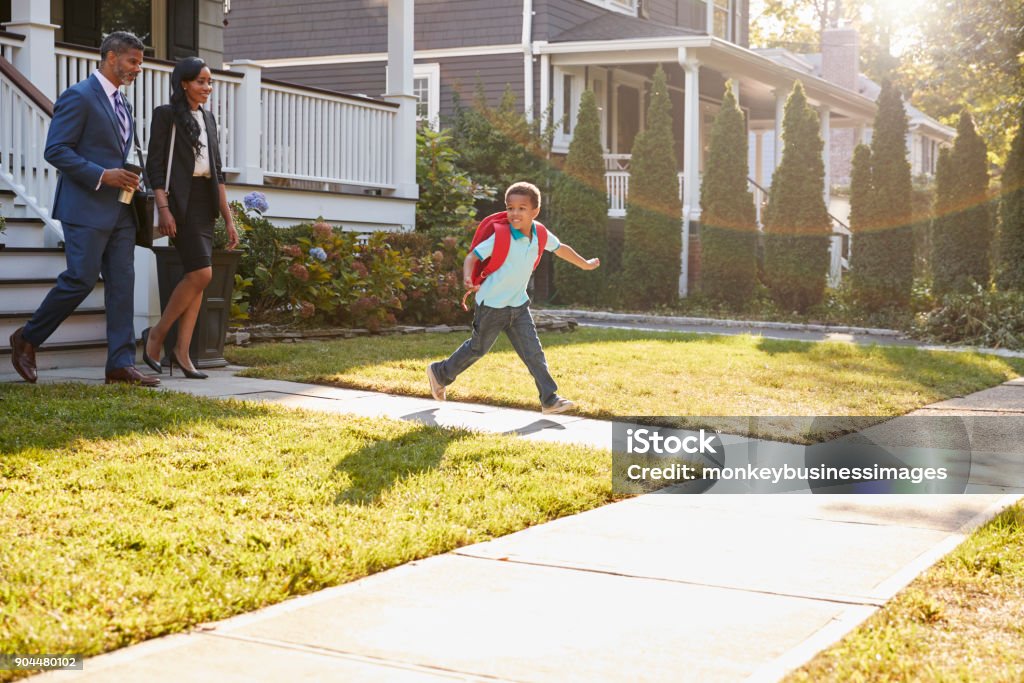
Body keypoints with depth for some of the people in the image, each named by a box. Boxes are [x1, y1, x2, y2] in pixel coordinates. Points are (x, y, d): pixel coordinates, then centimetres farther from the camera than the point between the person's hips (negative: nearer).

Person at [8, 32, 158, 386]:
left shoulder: (121, 103, 19)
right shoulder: (79, 97, -8)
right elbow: (56, 150, -14)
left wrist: (126, 179, 8)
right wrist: (102, 176, -20)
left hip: (119, 210, 8)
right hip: (86, 207, -8)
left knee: (122, 284, 2)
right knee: (81, 280, -9)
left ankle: (121, 364, 2)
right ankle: (26, 339, 11)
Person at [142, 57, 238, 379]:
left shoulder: (208, 119, 19)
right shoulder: (166, 114, -1)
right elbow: (155, 165, -7)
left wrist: (228, 218, 14)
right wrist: (163, 208, -18)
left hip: (205, 202, 7)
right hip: (181, 201, -7)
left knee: (196, 276, 2)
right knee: (201, 273, -16)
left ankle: (182, 352, 4)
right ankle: (156, 334, -1)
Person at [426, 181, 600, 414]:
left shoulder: (540, 234, -4)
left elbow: (560, 248, 16)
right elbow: (472, 256, -20)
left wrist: (585, 264, 30)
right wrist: (467, 278, -40)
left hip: (519, 304, 5)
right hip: (492, 305, -5)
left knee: (533, 351, -2)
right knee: (477, 348, 10)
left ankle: (550, 399, -2)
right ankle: (440, 373, 32)